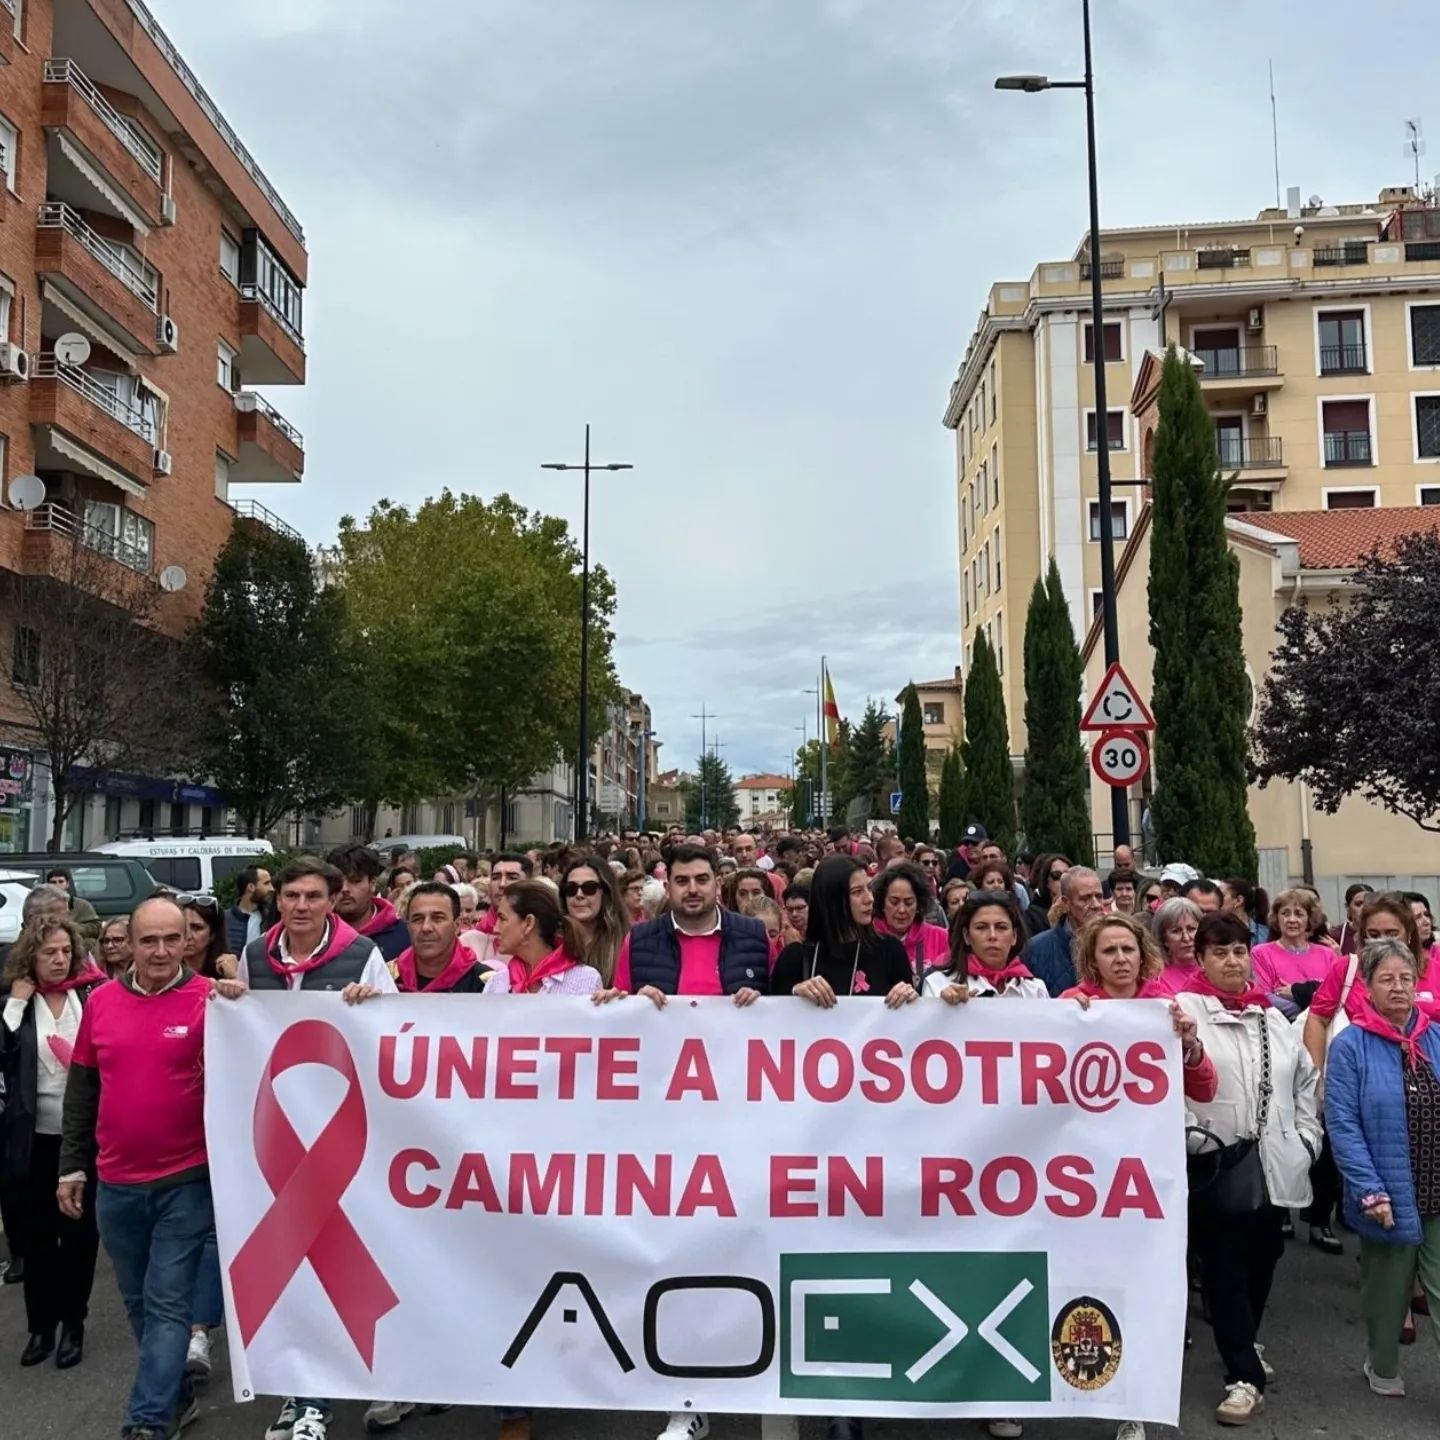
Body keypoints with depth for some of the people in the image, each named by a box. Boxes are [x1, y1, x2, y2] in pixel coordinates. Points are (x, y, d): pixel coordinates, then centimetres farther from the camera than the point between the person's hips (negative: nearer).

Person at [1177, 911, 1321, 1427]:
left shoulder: (1274, 1017, 13)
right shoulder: (1185, 1009, -7)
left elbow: (1304, 1080, 19)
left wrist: (1306, 1140, 11)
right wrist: (1189, 1135, -25)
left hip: (1274, 1164, 6)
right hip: (1216, 1164, -5)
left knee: (1262, 1262, 17)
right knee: (1224, 1270, 0)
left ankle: (1243, 1345, 39)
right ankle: (1245, 1377, 9)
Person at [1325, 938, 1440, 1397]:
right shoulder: (1350, 1046, -8)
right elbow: (1342, 1125, -12)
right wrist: (1371, 1191, -18)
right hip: (1389, 1195, -2)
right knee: (1387, 1290, 15)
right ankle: (1383, 1367, 37)